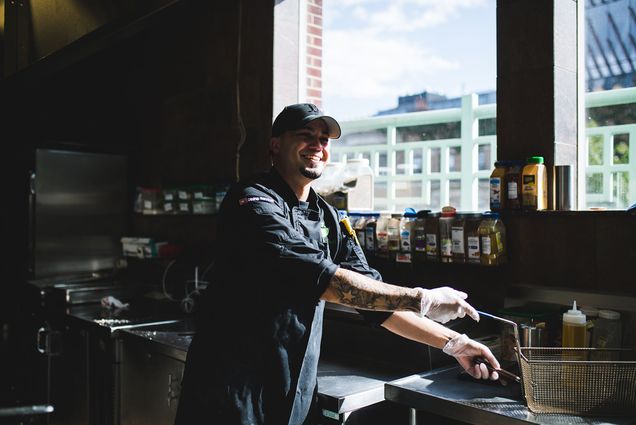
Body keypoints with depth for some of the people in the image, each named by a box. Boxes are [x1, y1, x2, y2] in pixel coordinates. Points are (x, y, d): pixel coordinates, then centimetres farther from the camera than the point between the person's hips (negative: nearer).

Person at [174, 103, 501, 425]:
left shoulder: (327, 219, 8)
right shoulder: (254, 202, -14)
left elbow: (376, 296, 9)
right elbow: (317, 276, -26)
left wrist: (453, 342, 3)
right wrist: (421, 299, -23)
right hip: (236, 390, -6)